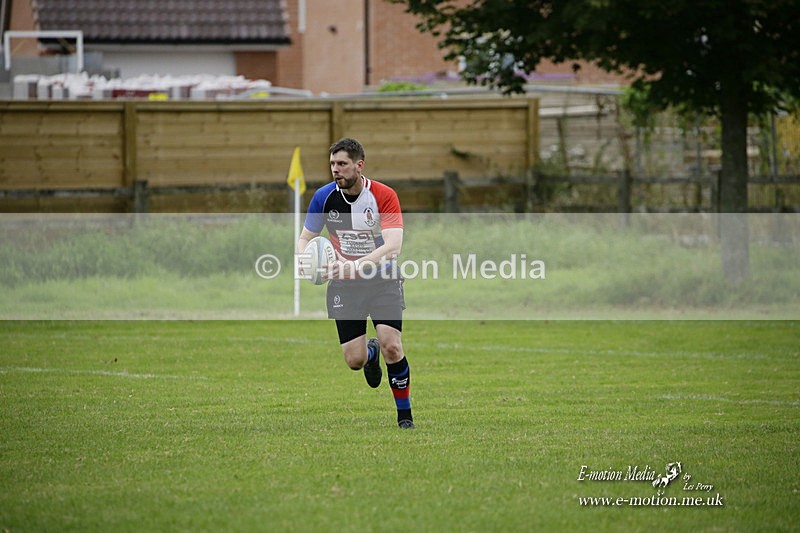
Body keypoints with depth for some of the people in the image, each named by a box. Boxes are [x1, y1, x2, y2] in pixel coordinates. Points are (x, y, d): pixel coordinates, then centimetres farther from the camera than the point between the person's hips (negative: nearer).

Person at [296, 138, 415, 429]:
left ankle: (405, 415, 2)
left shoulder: (384, 196, -16)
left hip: (383, 278, -2)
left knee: (392, 347, -18)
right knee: (354, 360, -4)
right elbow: (305, 237, 4)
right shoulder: (324, 196, -7)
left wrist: (354, 265, -38)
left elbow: (393, 247, -26)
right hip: (344, 285, 2)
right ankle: (371, 351, 36)